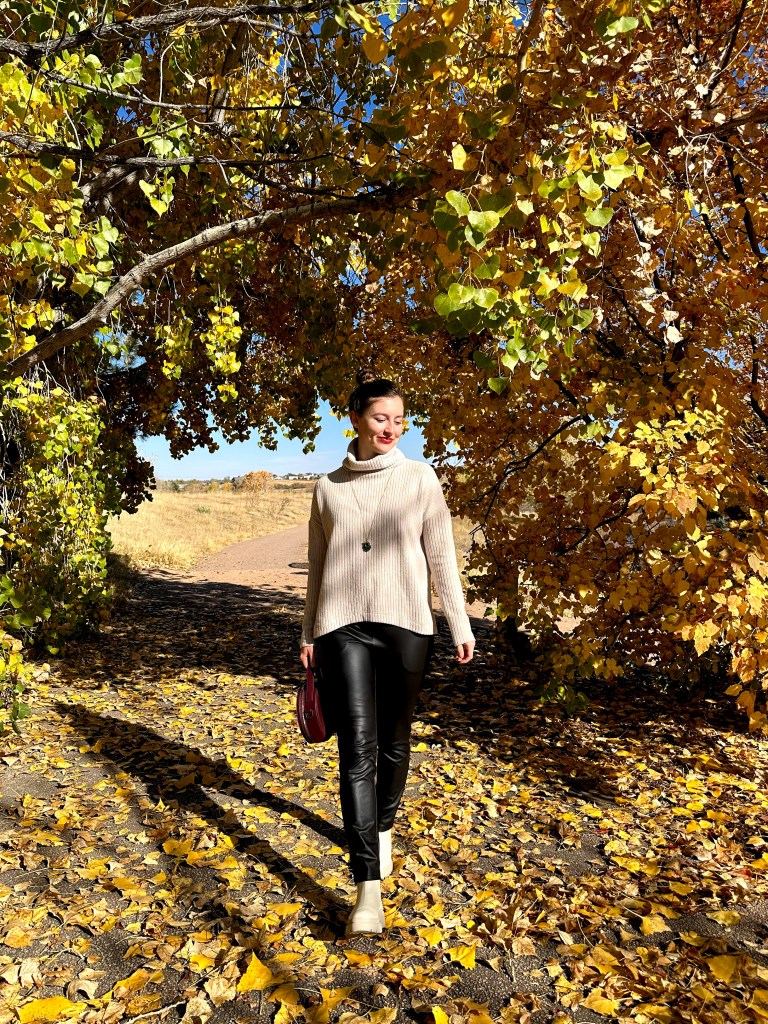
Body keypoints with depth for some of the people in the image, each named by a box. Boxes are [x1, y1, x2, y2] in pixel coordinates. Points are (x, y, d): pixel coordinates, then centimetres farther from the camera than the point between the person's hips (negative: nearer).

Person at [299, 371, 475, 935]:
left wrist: (461, 623, 1)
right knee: (358, 748, -6)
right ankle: (368, 887, 0)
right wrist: (309, 632, 15)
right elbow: (318, 565, 13)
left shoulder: (419, 476, 3)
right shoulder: (329, 487, 8)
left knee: (394, 741, 12)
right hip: (344, 625, 1)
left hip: (405, 623, 0)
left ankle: (383, 827, 40)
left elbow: (441, 554, 3)